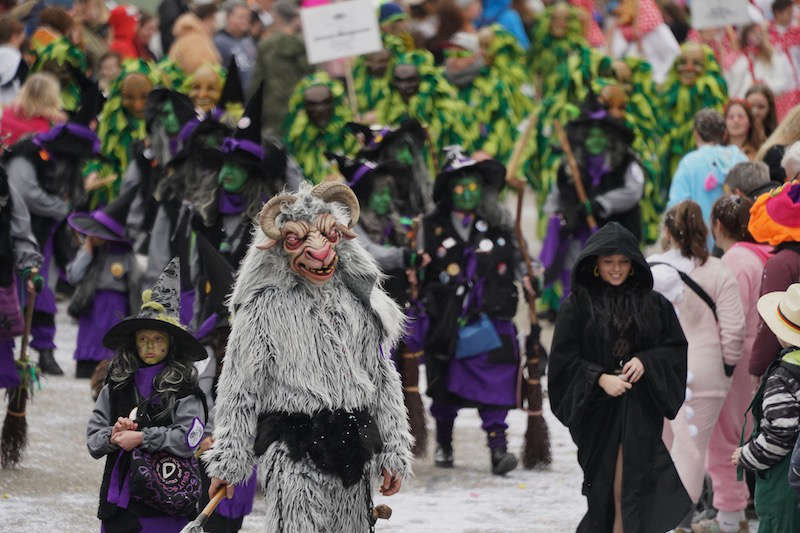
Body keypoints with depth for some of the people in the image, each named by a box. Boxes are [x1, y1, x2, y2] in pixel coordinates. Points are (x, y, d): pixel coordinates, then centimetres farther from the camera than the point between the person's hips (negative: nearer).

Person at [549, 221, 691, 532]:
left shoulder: (654, 304, 5)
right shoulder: (578, 305, -1)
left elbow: (677, 348, 8)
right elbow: (563, 358, -3)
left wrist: (645, 361, -11)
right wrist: (600, 378, -17)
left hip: (640, 411, 1)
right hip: (598, 411, -1)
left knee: (629, 490, -8)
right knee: (605, 490, 4)